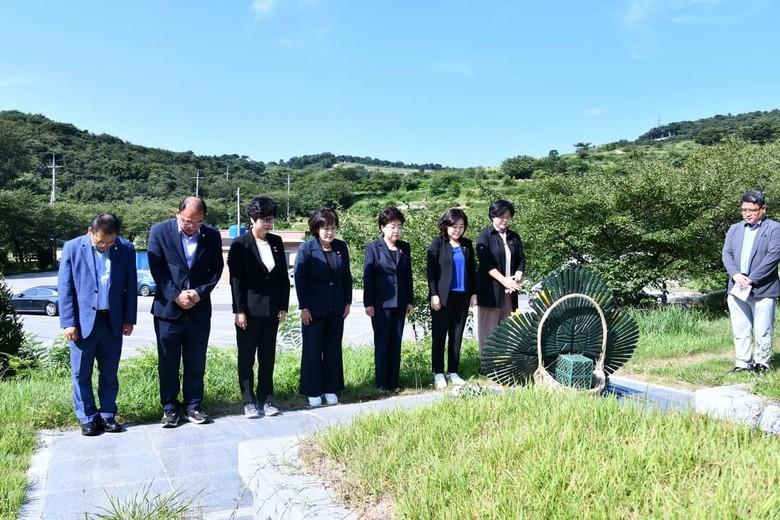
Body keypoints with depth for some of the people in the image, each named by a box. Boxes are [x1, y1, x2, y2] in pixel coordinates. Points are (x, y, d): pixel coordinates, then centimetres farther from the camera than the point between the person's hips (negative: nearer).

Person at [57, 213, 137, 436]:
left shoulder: (126, 249, 0)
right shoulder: (73, 248, -4)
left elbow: (130, 287, 5)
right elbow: (64, 288, -3)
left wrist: (129, 319, 3)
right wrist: (68, 322, -7)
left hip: (113, 322, 1)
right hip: (83, 322, -1)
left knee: (110, 373, 10)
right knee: (81, 374, 6)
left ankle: (107, 415, 22)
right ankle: (88, 418, 17)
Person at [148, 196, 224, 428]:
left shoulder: (212, 236, 1)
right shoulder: (159, 231, -5)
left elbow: (216, 268, 5)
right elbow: (156, 268, -6)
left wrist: (200, 292, -9)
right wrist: (176, 295, -13)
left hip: (199, 309, 2)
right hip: (168, 308, -1)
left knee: (196, 363, 9)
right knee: (168, 363, 7)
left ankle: (193, 406, 22)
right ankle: (170, 408, 20)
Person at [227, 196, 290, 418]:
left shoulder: (276, 242, 5)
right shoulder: (240, 244, -8)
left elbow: (284, 276, 8)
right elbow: (236, 280, -9)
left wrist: (283, 306, 4)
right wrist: (239, 311, -12)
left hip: (271, 310, 4)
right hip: (249, 310, -4)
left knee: (268, 357, 11)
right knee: (246, 357, 6)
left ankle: (266, 398, 21)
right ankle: (249, 401, 16)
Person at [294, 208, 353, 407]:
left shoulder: (341, 247, 6)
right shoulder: (306, 248, -7)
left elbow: (347, 276, 10)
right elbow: (300, 278, -9)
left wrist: (348, 302, 6)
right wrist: (304, 307, -12)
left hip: (336, 308, 4)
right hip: (314, 309, -4)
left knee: (333, 350, 10)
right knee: (312, 350, 4)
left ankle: (330, 389, 21)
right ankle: (313, 392, 14)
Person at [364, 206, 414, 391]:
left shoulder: (405, 247, 9)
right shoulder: (373, 247, -4)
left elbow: (408, 275, 12)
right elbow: (367, 277, -6)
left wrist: (410, 300, 10)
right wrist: (368, 303, -9)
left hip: (399, 303, 4)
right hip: (381, 303, -4)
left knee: (396, 343, 8)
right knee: (382, 342, 1)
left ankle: (394, 382, 15)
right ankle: (382, 383, 9)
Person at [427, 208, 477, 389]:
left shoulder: (467, 244, 10)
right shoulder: (438, 243, -3)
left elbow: (472, 270, 13)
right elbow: (431, 270, -7)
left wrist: (474, 293, 7)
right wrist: (434, 294, -13)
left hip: (462, 297, 4)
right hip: (442, 297, -4)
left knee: (457, 336, 8)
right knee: (439, 336, 2)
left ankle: (453, 372, 18)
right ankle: (438, 374, 10)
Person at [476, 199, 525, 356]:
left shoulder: (514, 237, 13)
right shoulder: (485, 235, -3)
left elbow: (521, 260, 10)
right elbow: (486, 263, -12)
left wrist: (517, 279, -8)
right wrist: (504, 280, -19)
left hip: (509, 290, 5)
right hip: (489, 289, -5)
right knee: (488, 329, -2)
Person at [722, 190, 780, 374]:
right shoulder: (734, 229, 16)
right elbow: (726, 254, 8)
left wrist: (751, 279, -15)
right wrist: (736, 274, -10)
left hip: (763, 289, -4)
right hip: (737, 289, 5)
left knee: (762, 331, 0)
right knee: (740, 331, 9)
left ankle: (761, 364, 12)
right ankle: (743, 363, 16)